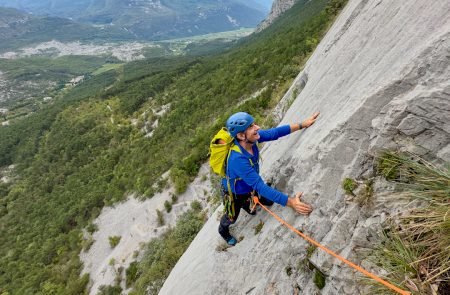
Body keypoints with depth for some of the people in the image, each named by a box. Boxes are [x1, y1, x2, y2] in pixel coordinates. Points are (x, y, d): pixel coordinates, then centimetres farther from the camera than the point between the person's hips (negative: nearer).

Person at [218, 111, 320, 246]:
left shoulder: (251, 138, -26)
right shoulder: (237, 159, -46)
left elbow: (274, 133, -14)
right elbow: (260, 186, -46)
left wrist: (302, 125, -15)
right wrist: (289, 202, -50)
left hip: (249, 186, 6)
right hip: (234, 193, -6)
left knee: (268, 201, 26)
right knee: (231, 218, 23)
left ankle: (245, 204, 57)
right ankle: (223, 230, 61)